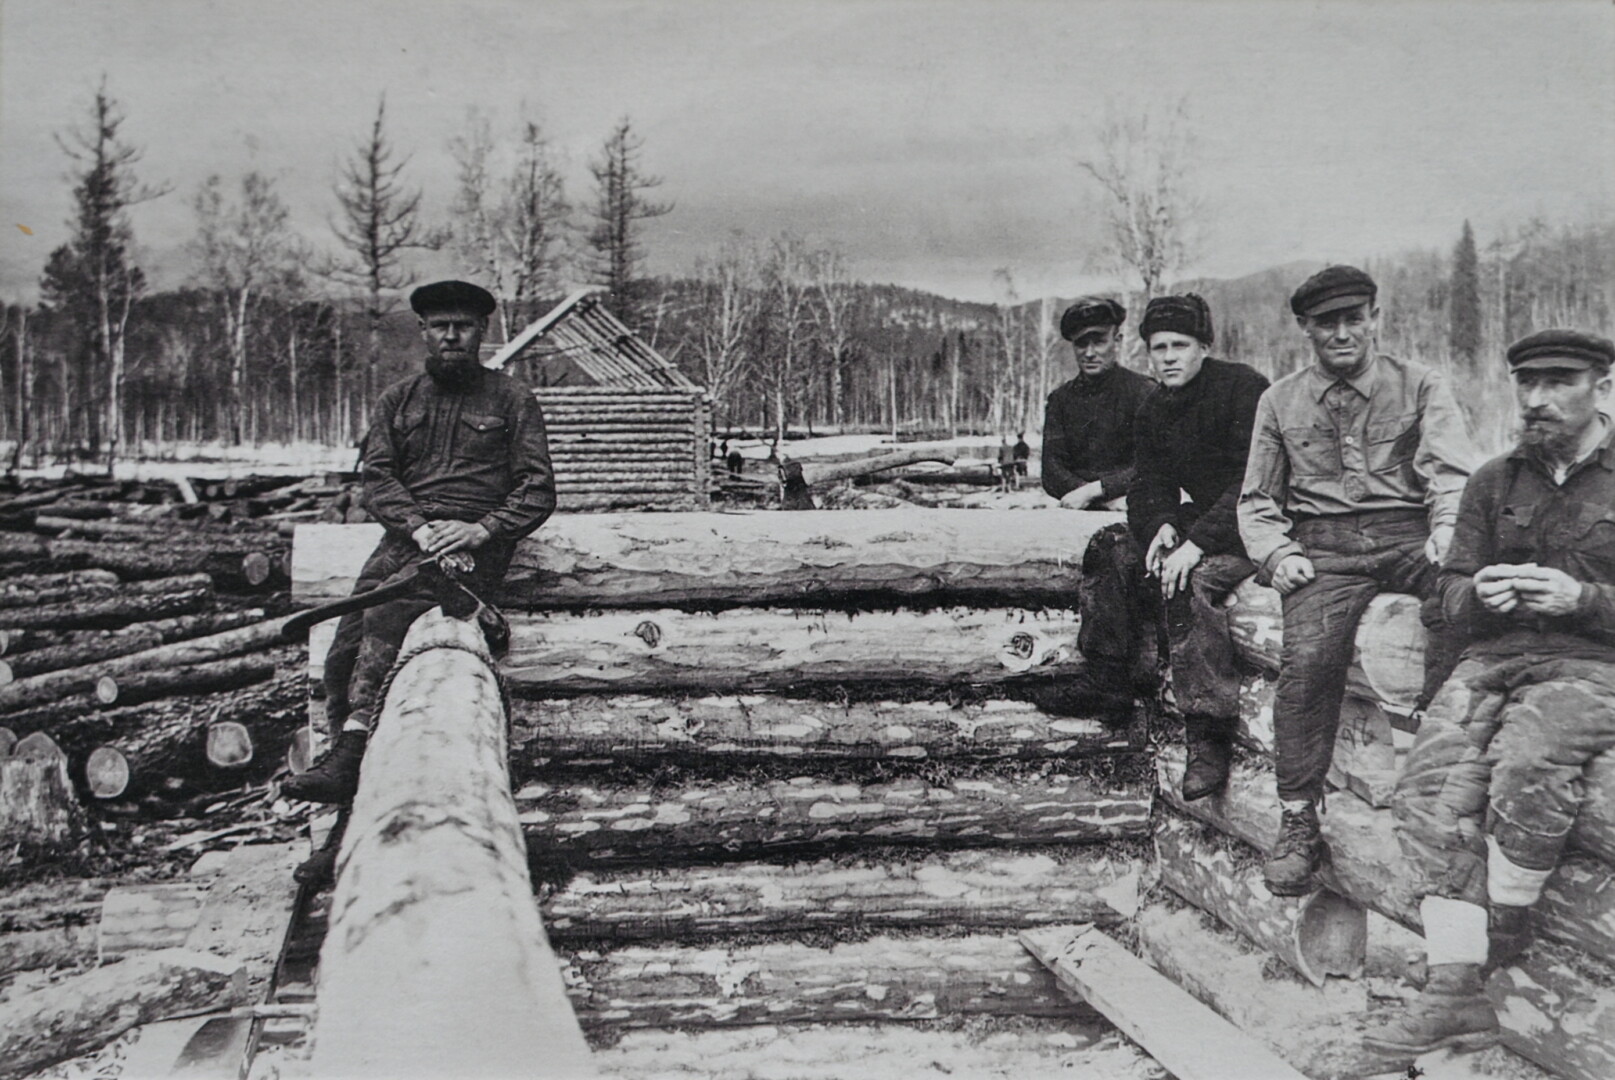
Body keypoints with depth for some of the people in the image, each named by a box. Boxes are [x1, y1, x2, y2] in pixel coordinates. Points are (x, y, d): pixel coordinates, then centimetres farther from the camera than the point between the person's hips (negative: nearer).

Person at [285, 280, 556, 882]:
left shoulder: (511, 401, 14)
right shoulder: (398, 401, 24)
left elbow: (538, 490, 5)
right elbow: (377, 477, 11)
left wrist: (482, 529, -12)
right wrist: (417, 524, -9)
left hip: (475, 541, -4)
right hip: (407, 534, 4)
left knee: (391, 609, -33)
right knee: (345, 646, -18)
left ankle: (350, 759, -42)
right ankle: (357, 814, -17)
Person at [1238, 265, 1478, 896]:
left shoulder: (1420, 387, 14)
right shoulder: (1279, 402, 19)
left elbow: (1451, 469, -1)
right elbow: (1256, 501, 22)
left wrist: (1447, 528, -22)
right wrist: (1276, 552, 1)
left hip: (1407, 533, 0)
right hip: (1323, 547, 0)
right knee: (1307, 658, -27)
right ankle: (1298, 824, -21)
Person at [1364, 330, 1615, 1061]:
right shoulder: (1494, 482, 17)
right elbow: (1453, 594, 16)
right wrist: (1480, 595, -7)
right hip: (1494, 656, 4)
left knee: (1526, 762, -35)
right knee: (1432, 786, -22)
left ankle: (1508, 919, -10)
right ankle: (1455, 987, -24)